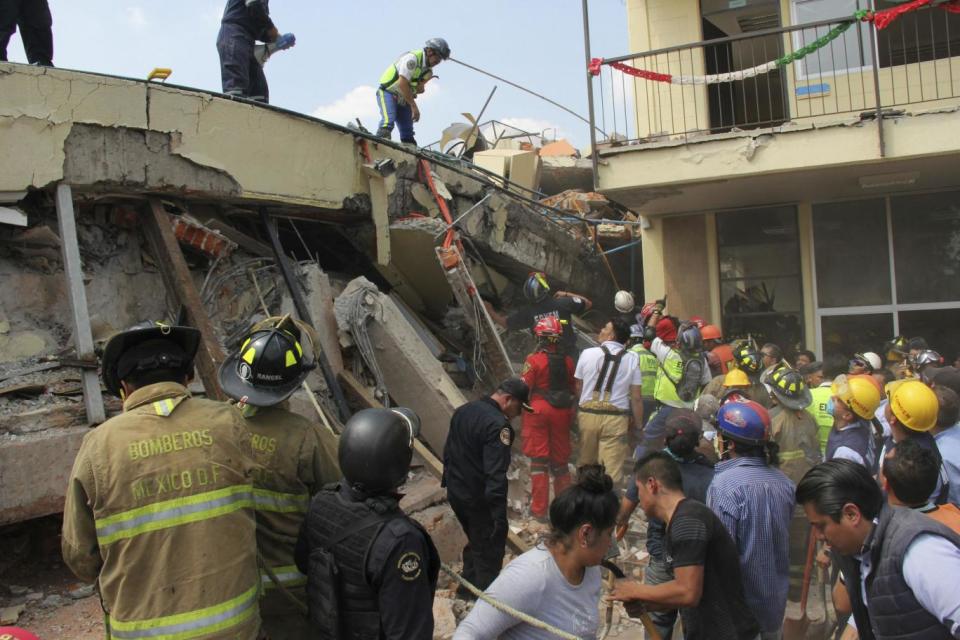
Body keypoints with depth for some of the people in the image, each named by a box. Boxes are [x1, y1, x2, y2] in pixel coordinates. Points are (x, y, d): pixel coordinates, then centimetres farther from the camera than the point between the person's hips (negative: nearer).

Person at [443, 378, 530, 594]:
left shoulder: (463, 410, 5)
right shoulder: (497, 425, -24)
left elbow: (448, 451, 14)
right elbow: (496, 475, -28)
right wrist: (499, 515, -26)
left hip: (456, 493, 9)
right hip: (479, 499, -9)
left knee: (475, 541, 26)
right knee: (490, 550, 6)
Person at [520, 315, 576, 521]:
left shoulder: (534, 360, -14)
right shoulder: (567, 361, 0)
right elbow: (573, 390, 9)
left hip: (538, 411, -4)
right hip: (561, 413, 4)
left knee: (539, 461, 3)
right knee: (560, 460, 16)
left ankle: (539, 509, 5)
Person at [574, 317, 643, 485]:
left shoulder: (587, 353, 1)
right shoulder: (632, 359, -1)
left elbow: (578, 387, 6)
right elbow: (636, 397, -3)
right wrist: (638, 425, 4)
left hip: (588, 414, 2)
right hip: (616, 418, -1)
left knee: (586, 465, 18)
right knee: (613, 470, 1)